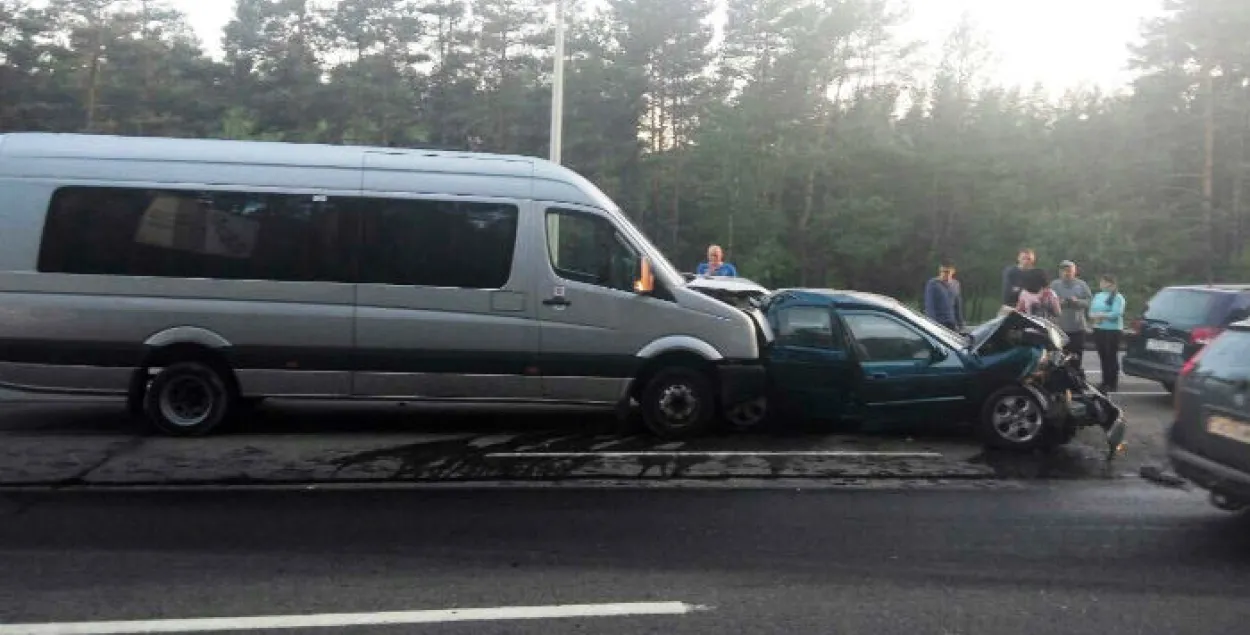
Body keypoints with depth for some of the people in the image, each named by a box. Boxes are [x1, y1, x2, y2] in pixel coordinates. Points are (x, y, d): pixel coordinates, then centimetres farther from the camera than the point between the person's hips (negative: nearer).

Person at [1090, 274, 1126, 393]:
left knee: (1112, 357, -5)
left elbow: (1115, 314, -18)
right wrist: (1097, 317, -9)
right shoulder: (1098, 296, 16)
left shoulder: (1117, 298, -6)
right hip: (1099, 330, 7)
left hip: (1113, 330, -6)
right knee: (1103, 357, 8)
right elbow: (1091, 312, 13)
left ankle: (1113, 383, -1)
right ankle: (1105, 382, 15)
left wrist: (1100, 315, -9)